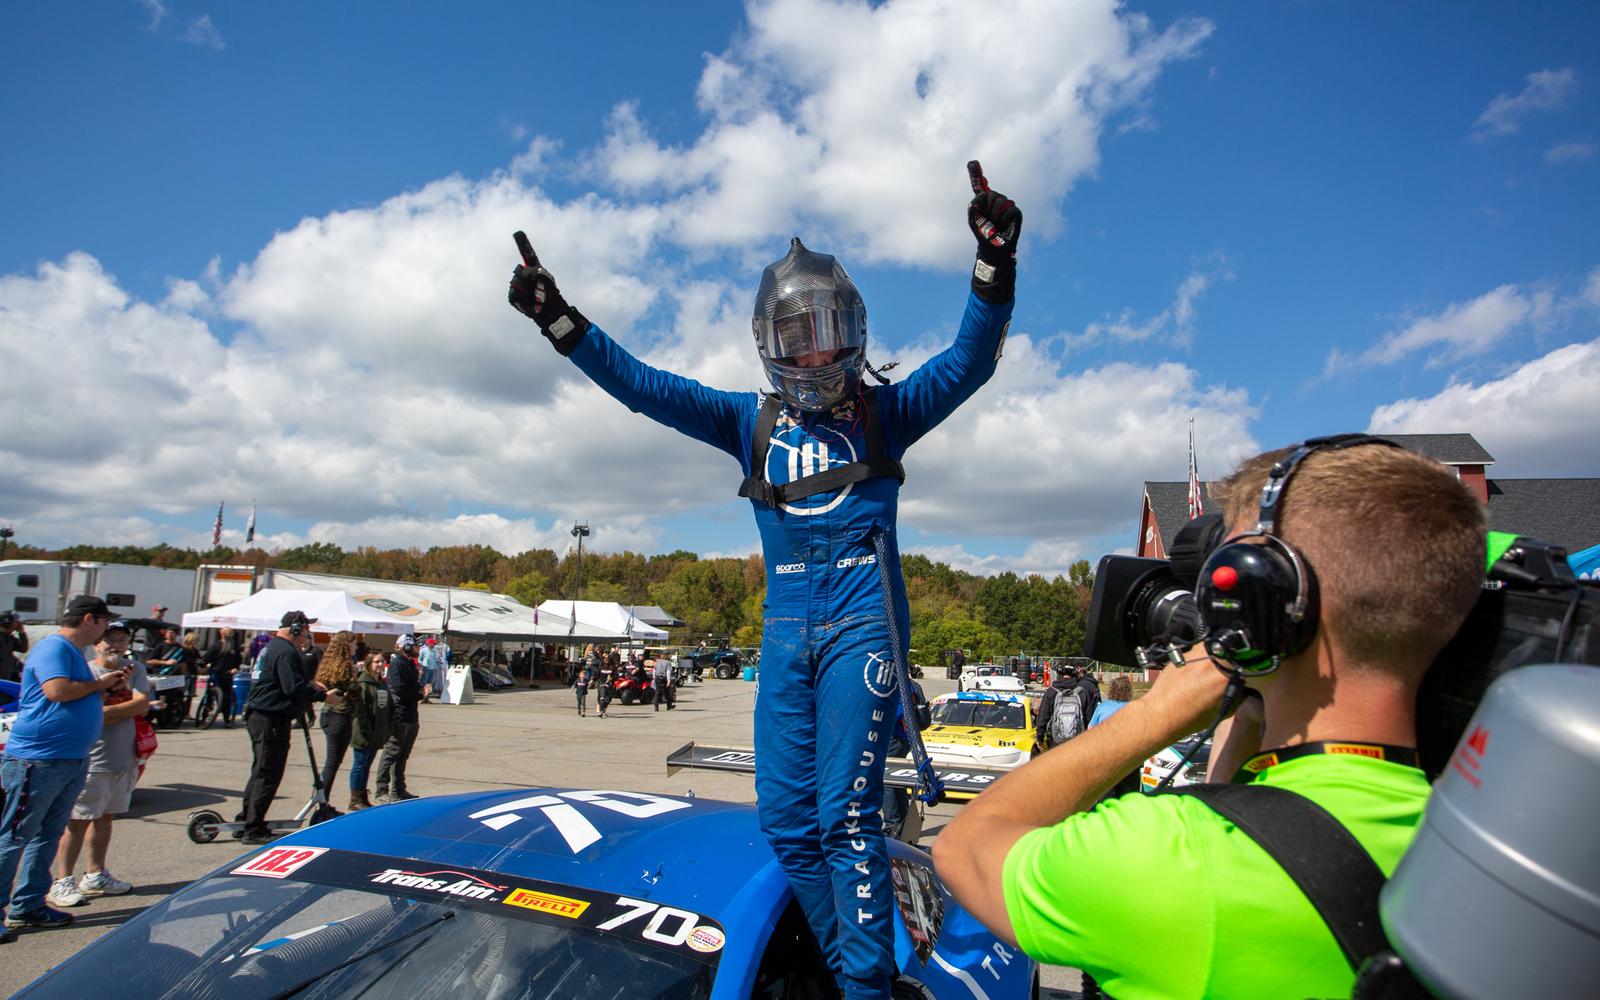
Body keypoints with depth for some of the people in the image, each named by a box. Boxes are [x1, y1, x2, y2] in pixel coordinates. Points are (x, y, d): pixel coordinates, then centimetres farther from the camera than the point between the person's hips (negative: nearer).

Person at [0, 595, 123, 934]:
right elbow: (57, 690, -26)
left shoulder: (73, 652, 16)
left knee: (48, 836, 14)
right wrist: (99, 683, -13)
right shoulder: (53, 647, -13)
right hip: (36, 760, -10)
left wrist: (106, 688, 11)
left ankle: (28, 906, 22)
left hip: (72, 762, 10)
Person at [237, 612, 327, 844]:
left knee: (260, 770, 20)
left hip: (258, 715, 11)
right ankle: (253, 829, 0)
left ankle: (247, 819, 29)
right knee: (268, 774, -5)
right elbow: (294, 688, -25)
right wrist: (322, 695, -17)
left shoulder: (272, 647, 17)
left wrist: (309, 684, 14)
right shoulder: (286, 651, -18)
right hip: (272, 719, -11)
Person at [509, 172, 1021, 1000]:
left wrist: (994, 268, -21)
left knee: (844, 811, -8)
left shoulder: (886, 413, 6)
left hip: (861, 619, -4)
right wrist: (560, 323, 4)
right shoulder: (752, 422, 13)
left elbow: (969, 362, -6)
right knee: (785, 818, 5)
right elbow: (645, 387, 10)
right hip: (785, 627, 4)